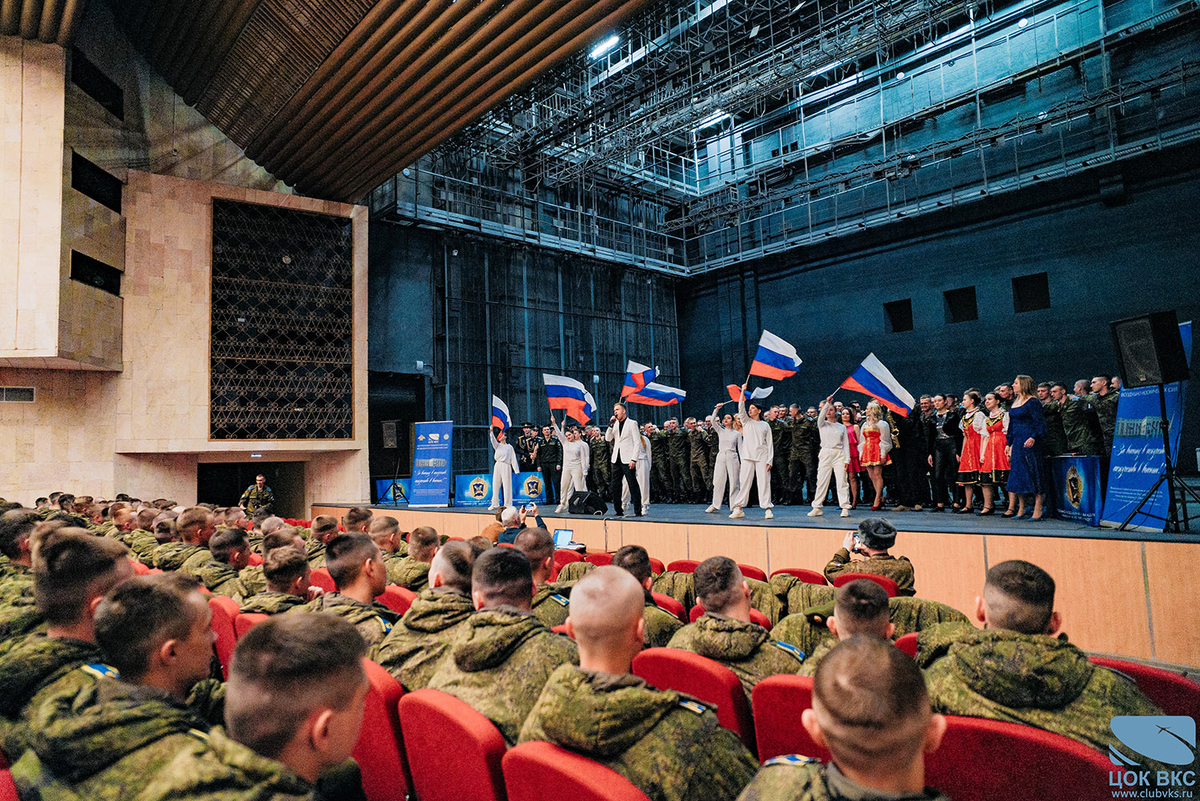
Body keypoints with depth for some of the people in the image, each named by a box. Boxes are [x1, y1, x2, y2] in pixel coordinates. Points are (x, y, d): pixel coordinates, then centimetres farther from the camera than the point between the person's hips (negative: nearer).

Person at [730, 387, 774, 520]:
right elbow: (741, 407, -2)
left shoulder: (765, 425, 10)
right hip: (748, 457, 1)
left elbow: (770, 443, 7)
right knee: (744, 482, -1)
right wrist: (743, 391, -6)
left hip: (762, 457, -1)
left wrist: (769, 460, -2)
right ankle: (738, 508, 2)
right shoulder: (746, 422, 13)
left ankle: (767, 508, 0)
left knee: (764, 482, -3)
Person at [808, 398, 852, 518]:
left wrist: (847, 459, 0)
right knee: (822, 481, 0)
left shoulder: (842, 427, 11)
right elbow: (821, 415, -12)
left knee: (842, 482, -5)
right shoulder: (822, 424, 10)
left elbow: (846, 444, 9)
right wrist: (827, 402, -20)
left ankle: (845, 508, -2)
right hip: (825, 454, 0)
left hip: (839, 455, 0)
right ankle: (817, 508, 4)